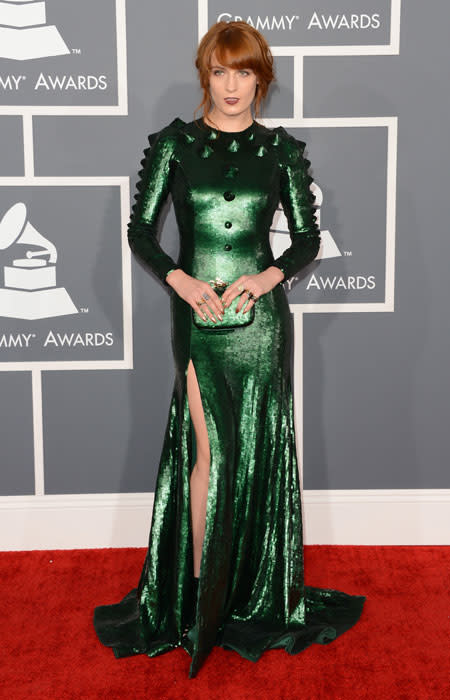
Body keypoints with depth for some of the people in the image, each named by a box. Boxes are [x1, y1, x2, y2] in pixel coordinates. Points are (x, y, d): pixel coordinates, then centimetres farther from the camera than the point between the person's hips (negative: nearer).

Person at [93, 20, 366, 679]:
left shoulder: (282, 149, 4)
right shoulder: (174, 143, 2)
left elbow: (308, 237, 6)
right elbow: (140, 228, 2)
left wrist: (270, 276, -12)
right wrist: (181, 281, -12)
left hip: (261, 316, 1)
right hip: (196, 313, -1)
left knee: (258, 447, 7)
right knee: (208, 449, -1)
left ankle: (258, 588, 24)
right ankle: (200, 586, 14)